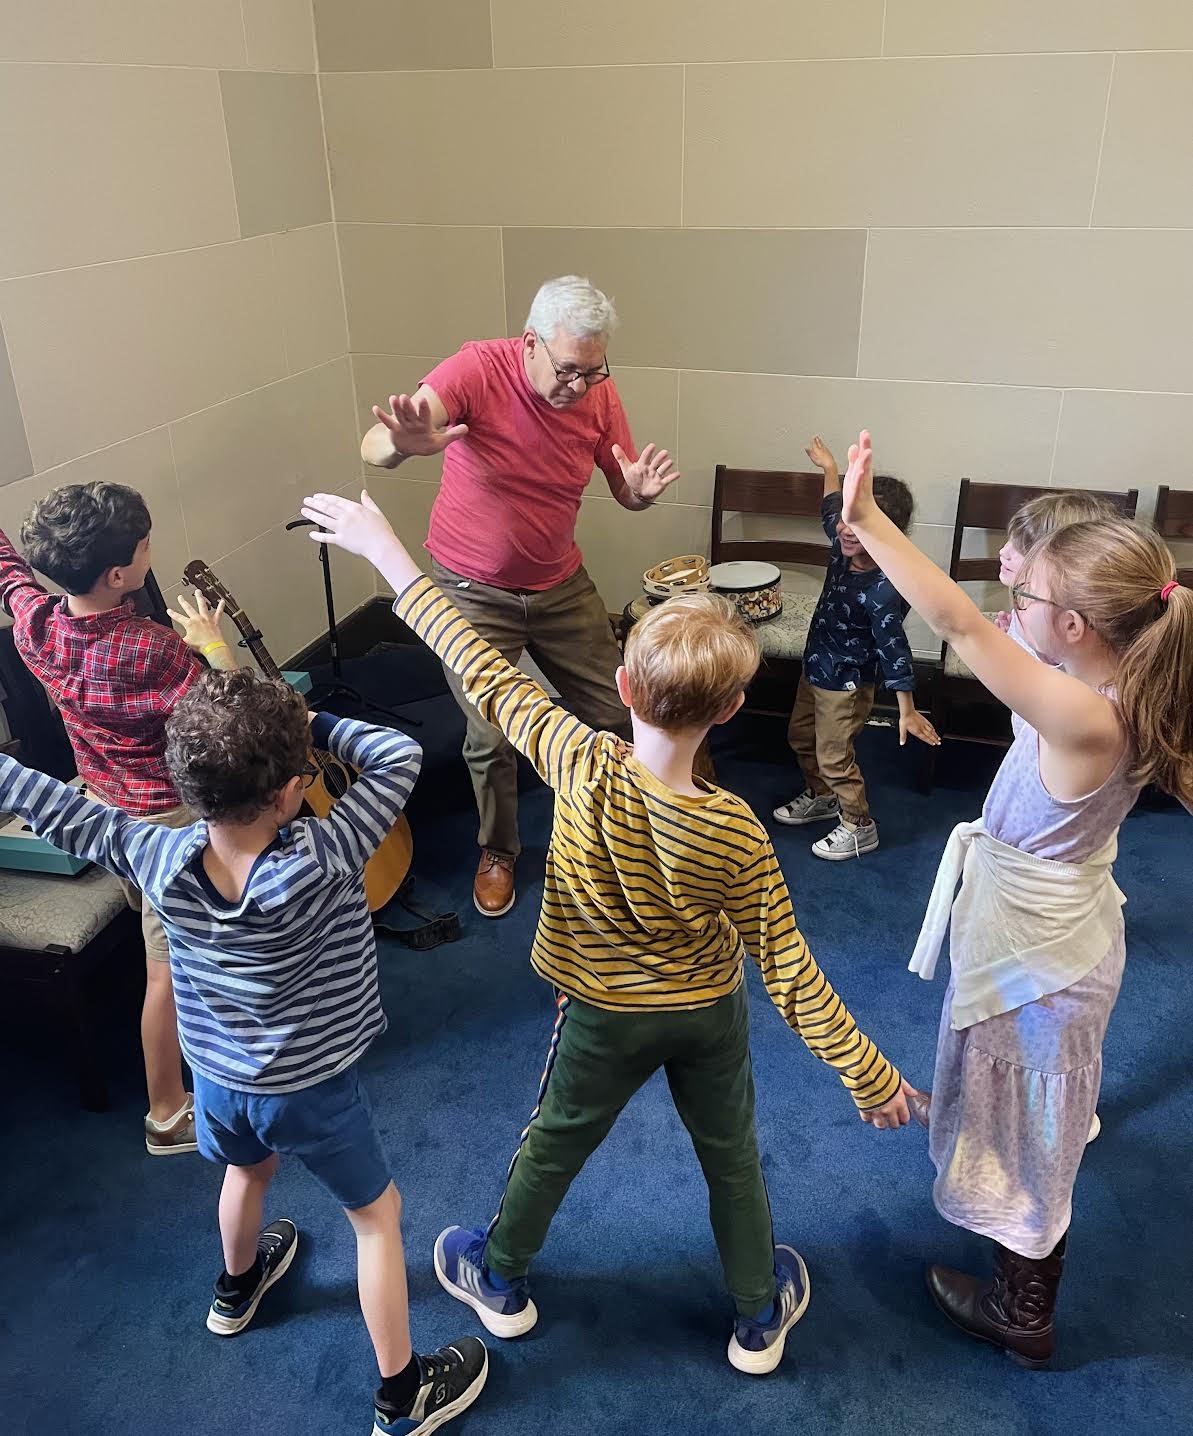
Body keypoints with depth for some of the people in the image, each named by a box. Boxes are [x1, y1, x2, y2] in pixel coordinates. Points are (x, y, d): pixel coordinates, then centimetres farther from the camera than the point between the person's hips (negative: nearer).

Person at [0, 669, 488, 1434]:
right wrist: (314, 724, -16)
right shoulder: (322, 861, -35)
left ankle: (237, 1290, 64)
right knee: (378, 1213, 17)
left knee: (249, 1168, 36)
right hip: (313, 1089, -5)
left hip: (218, 1080, 5)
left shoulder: (158, 859, -22)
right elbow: (400, 756, -26)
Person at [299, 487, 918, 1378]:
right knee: (732, 1157, 24)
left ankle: (501, 1281, 50)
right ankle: (761, 1316, 45)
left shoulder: (582, 769, -32)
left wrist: (386, 551, -14)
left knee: (553, 1146, 24)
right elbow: (788, 970, -22)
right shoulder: (735, 833, -29)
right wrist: (868, 1073, -9)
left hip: (605, 1015, 0)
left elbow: (484, 673, -24)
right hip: (708, 1013, 0)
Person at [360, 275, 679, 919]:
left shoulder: (600, 395, -12)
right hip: (473, 592, -4)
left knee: (612, 714, 9)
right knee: (492, 736, 2)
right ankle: (498, 851, 30)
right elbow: (373, 449, -36)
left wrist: (643, 490, -27)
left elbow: (625, 493, -2)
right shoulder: (477, 370, -24)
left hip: (561, 586, 4)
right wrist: (403, 443, -61)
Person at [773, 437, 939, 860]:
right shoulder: (842, 550, -10)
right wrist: (829, 467, 22)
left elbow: (893, 649, -29)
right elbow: (831, 510, 12)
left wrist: (907, 711, -24)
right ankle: (820, 798, 48)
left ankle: (859, 828, 25)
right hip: (815, 670, 9)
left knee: (834, 757, 4)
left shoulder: (883, 590, -33)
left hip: (846, 685, -9)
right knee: (801, 737, 25)